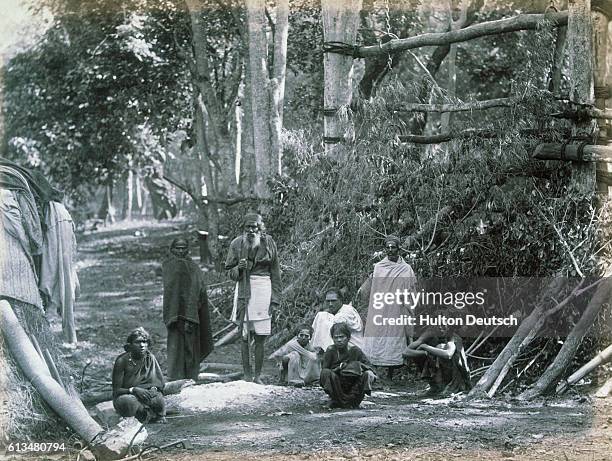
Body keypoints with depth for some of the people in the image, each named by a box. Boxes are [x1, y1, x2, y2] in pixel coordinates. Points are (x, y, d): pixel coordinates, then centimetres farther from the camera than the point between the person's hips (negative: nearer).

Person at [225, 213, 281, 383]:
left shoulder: (268, 243, 2)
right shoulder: (237, 244, 3)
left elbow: (275, 273, 6)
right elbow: (231, 273, 9)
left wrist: (275, 299, 2)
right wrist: (239, 268, -14)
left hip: (263, 289, 0)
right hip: (244, 291, 0)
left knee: (260, 337, 0)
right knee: (245, 337, 0)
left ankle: (257, 376, 7)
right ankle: (247, 375, 6)